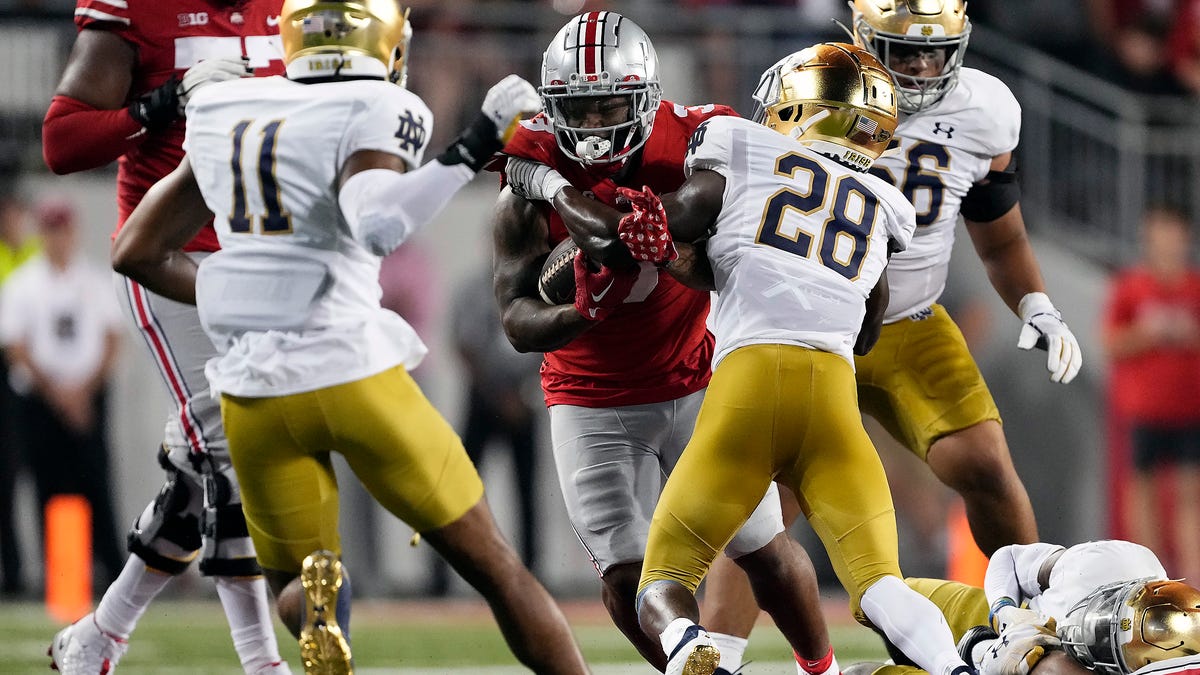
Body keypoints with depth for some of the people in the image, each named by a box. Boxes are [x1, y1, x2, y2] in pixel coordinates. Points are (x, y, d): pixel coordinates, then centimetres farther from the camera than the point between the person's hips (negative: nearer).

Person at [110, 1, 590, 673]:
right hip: (350, 370, -4)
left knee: (295, 582, 20)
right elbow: (378, 226, -29)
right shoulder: (374, 113, -8)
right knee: (493, 565, 11)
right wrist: (473, 149, -20)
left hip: (254, 390, 4)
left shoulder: (223, 117, 10)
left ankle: (319, 602, -16)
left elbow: (138, 253, 17)